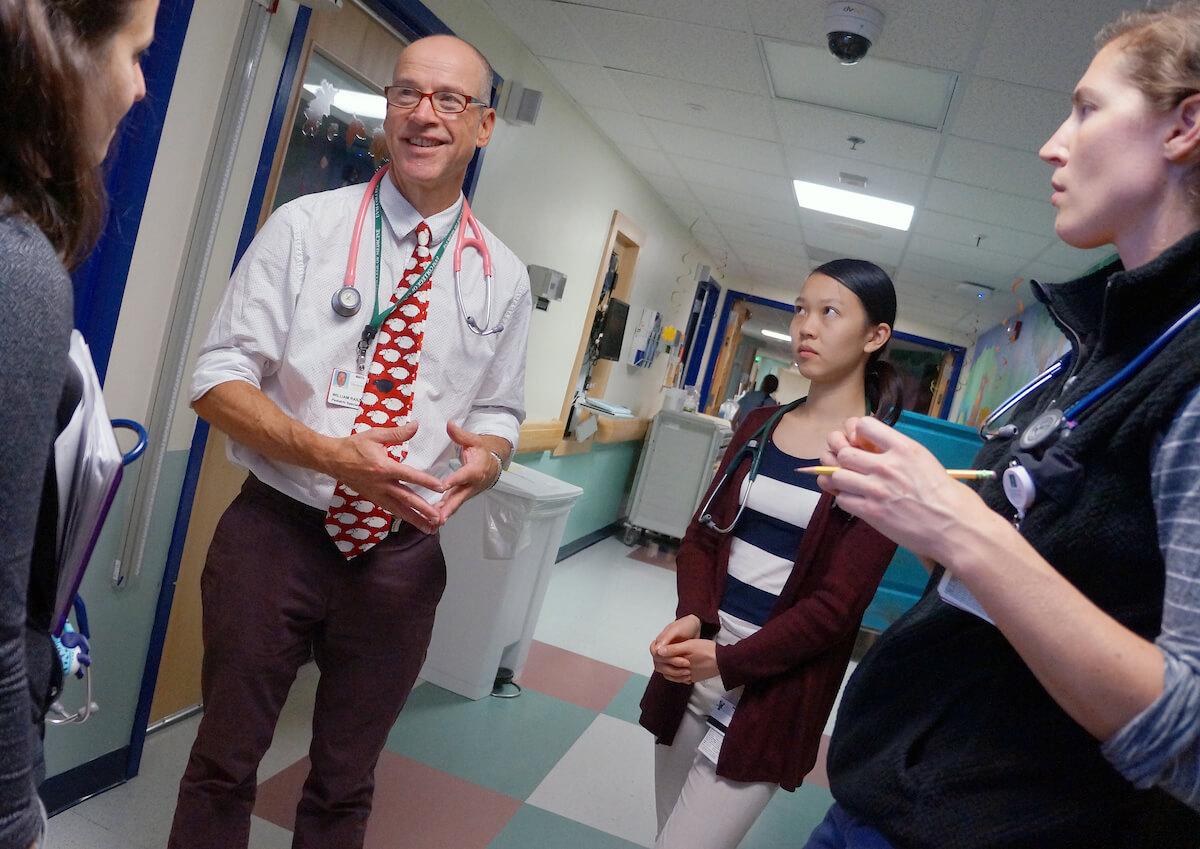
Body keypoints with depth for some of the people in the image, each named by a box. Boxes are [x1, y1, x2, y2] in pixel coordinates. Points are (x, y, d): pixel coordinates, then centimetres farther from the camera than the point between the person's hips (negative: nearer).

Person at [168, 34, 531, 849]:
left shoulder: (504, 277, 3)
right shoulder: (305, 226, -4)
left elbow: (499, 414, 10)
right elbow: (217, 379, -6)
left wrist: (484, 458, -15)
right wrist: (329, 453, -23)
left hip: (400, 558, 2)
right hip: (274, 531, -1)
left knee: (346, 784, 19)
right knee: (224, 764, 15)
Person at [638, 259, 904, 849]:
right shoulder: (759, 426, 9)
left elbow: (838, 604, -12)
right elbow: (702, 534, 5)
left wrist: (729, 662, -17)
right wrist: (692, 617, -13)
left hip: (772, 691, -5)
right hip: (692, 670, 5)